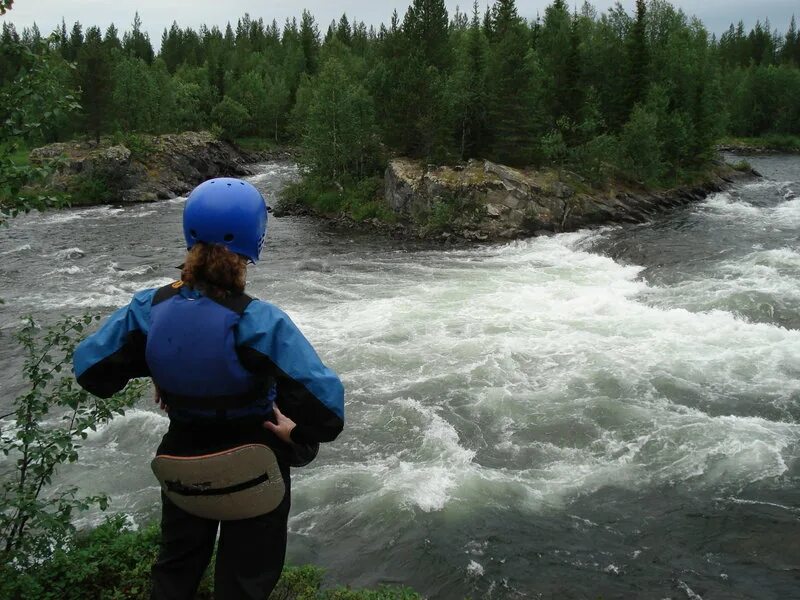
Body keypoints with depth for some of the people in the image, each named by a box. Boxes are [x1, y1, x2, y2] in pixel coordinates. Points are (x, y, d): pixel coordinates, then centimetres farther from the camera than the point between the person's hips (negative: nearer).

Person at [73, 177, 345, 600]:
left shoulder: (149, 308, -18)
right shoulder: (257, 322, -31)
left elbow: (89, 367, -8)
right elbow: (324, 403, -36)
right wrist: (300, 438, -15)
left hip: (179, 470, 4)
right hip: (251, 476, -3)